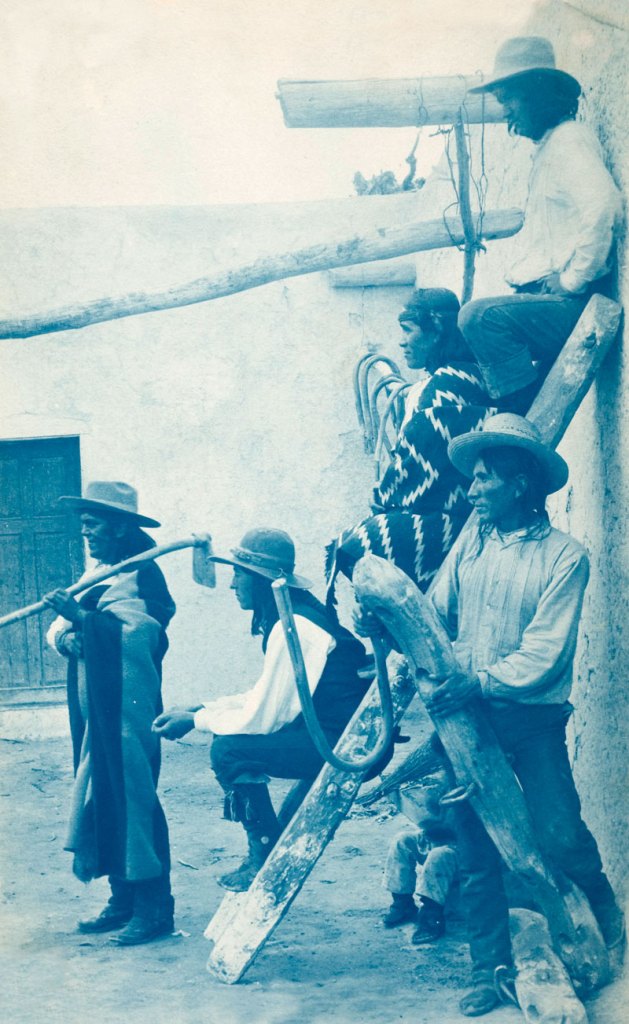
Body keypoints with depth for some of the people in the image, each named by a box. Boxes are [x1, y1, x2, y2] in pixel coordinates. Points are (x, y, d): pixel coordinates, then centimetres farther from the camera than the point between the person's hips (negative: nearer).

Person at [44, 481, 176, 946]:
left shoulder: (142, 576, -9)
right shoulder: (99, 576, 18)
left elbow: (139, 635, -22)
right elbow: (59, 627, 12)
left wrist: (83, 617, -27)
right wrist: (66, 634, -11)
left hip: (129, 710, -9)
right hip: (97, 712, 9)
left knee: (132, 797, -8)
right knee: (101, 799, 10)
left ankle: (154, 908, -2)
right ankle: (123, 901, 18)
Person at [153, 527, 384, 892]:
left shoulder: (291, 628, -19)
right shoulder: (297, 614, 11)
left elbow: (261, 718, -18)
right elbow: (266, 698, 17)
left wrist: (194, 721, -4)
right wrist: (202, 708, 9)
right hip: (334, 732, 10)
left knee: (228, 749, -16)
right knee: (237, 737, 13)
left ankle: (268, 858, -2)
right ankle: (266, 849, 17)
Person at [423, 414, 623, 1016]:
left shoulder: (563, 556, -7)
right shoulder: (471, 541, 7)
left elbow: (545, 652, -13)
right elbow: (435, 613, 4)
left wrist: (482, 681, -21)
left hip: (532, 719, -4)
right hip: (468, 717, 4)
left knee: (560, 835, -6)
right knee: (475, 849, 5)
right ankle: (489, 969, 15)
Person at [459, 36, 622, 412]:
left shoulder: (570, 139, -8)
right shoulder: (549, 146, 24)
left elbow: (604, 206, -26)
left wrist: (574, 280, -20)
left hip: (571, 306, -11)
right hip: (548, 300, 11)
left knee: (480, 316, -28)